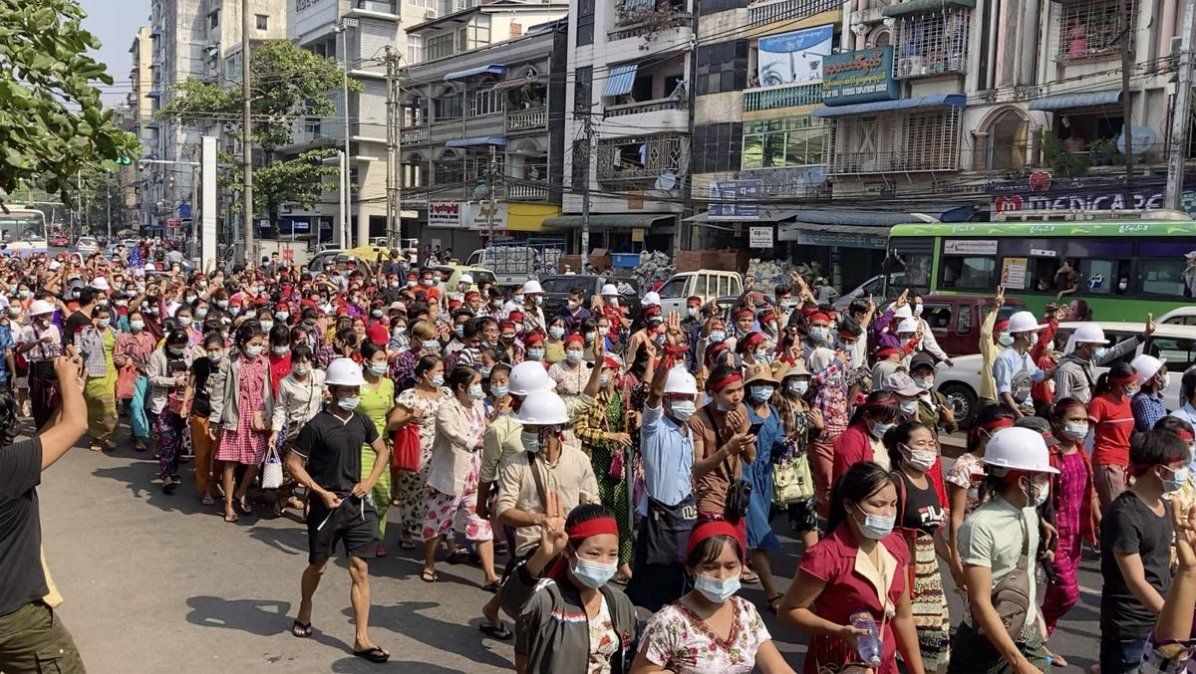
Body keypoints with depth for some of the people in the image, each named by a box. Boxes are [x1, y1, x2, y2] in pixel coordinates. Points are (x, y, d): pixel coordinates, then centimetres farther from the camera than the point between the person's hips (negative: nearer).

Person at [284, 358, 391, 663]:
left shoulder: (361, 421, 2)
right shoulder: (317, 426, -13)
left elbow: (383, 451, 16)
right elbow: (293, 463, -10)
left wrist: (371, 480, 1)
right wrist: (321, 491, -16)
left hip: (357, 504, 4)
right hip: (326, 505, -4)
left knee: (360, 569, 0)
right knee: (318, 565, 15)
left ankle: (362, 639, 5)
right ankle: (304, 614, 44)